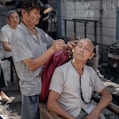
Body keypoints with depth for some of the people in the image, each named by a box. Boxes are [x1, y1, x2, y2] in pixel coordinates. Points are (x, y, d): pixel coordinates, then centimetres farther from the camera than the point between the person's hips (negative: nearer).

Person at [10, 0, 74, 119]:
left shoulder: (40, 32, 4)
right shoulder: (18, 36, -20)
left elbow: (54, 44, 15)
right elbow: (32, 65, -25)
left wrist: (66, 46, -8)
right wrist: (51, 50, -33)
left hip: (46, 82, 7)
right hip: (32, 87, -7)